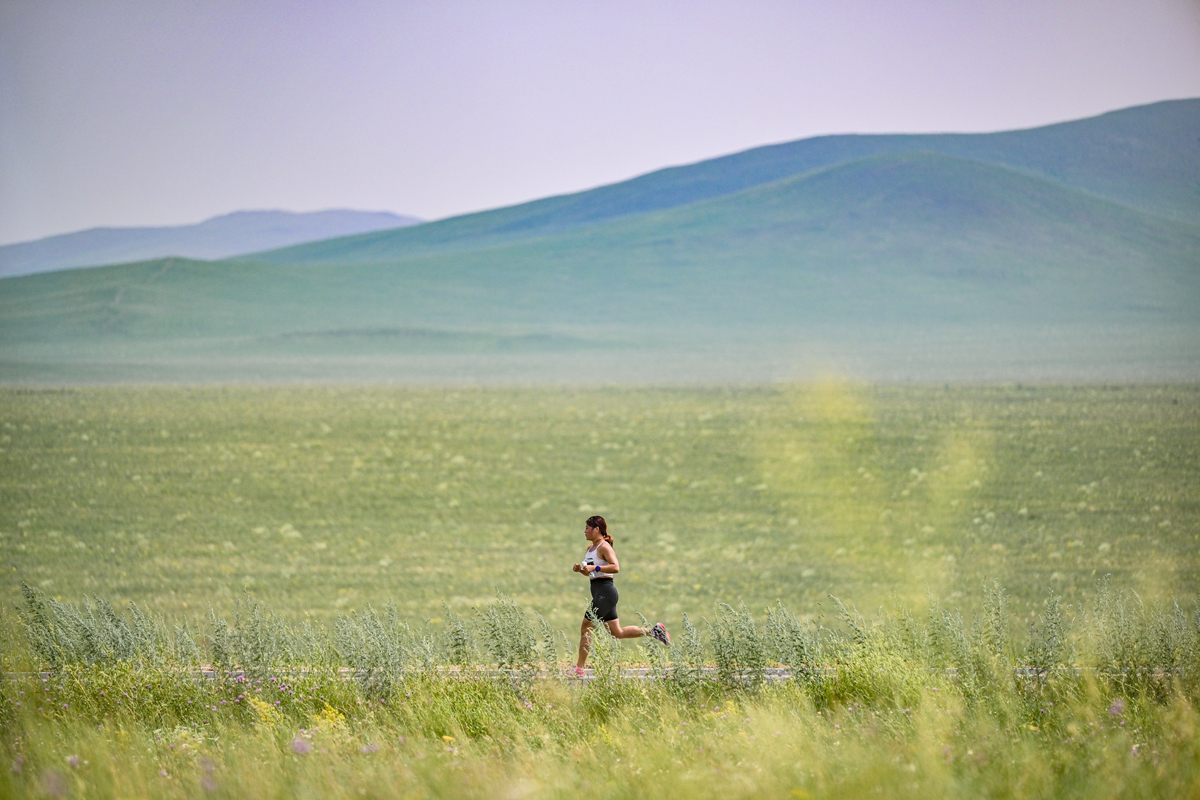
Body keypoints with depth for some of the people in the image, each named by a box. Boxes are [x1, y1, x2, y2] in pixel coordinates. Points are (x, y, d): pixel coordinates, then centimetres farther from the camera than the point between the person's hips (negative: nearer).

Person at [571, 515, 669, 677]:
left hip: (605, 592, -10)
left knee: (586, 627, -7)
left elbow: (615, 567, -23)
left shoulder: (604, 547, -11)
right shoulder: (590, 548, 17)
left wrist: (595, 567, -28)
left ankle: (579, 668, -4)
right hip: (598, 593, 10)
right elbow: (589, 573, 26)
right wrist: (579, 569, 6)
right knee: (618, 632, 11)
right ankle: (653, 631, 14)